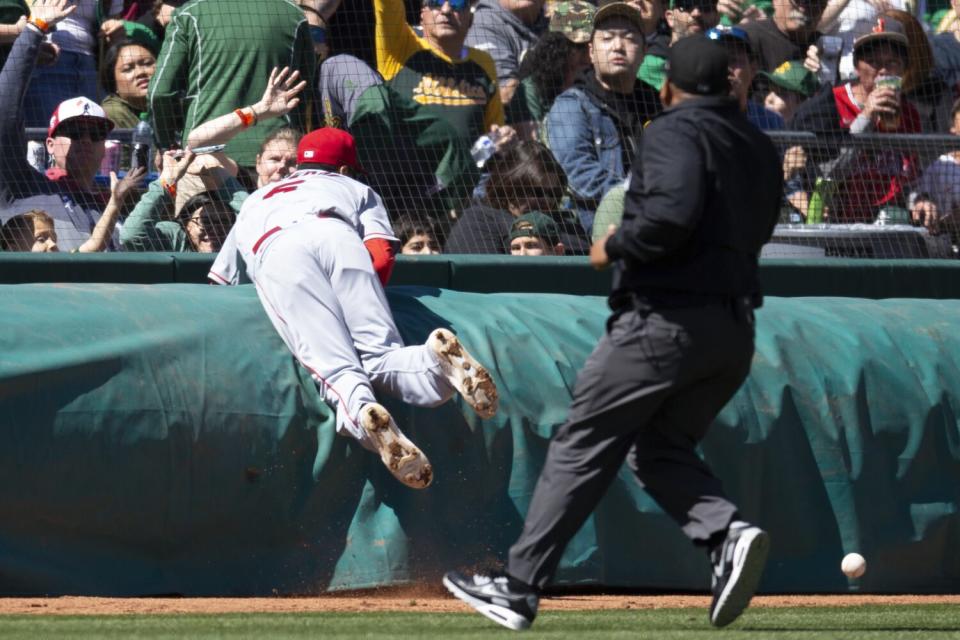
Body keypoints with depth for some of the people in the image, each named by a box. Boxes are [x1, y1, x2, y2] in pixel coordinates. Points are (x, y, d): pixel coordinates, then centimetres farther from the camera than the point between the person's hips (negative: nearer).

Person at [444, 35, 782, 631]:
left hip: (666, 318, -8)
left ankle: (519, 588, 2)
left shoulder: (674, 131, -8)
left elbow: (671, 213, -24)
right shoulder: (760, 147, 16)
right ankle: (728, 532, -10)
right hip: (737, 331, 8)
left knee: (582, 446, 0)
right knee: (662, 448, 18)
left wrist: (615, 246, -7)